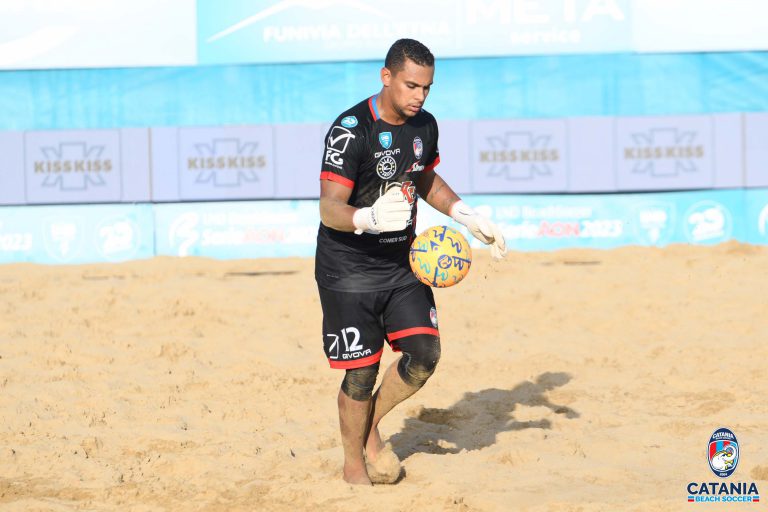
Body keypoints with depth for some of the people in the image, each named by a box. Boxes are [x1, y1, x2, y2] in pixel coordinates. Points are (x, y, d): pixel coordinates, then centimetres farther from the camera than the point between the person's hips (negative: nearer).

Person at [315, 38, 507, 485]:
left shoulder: (425, 126, 2)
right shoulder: (351, 130, -21)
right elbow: (330, 209, -27)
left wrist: (471, 218, 13)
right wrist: (371, 218, -47)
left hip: (402, 263, 6)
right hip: (349, 269, -6)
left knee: (425, 355, -5)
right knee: (362, 374, -3)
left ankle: (371, 427, 19)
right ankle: (354, 464, 18)